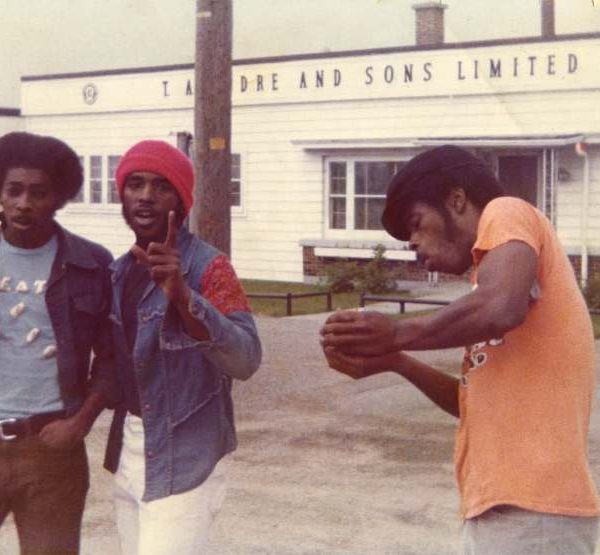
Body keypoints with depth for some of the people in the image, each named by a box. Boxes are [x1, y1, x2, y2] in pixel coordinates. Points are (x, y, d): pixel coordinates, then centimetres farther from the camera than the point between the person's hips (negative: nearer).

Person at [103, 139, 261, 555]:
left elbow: (246, 361, -27)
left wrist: (183, 296, -39)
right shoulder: (120, 271, 8)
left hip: (183, 460, -6)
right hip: (128, 452, 7)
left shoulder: (208, 266, -13)